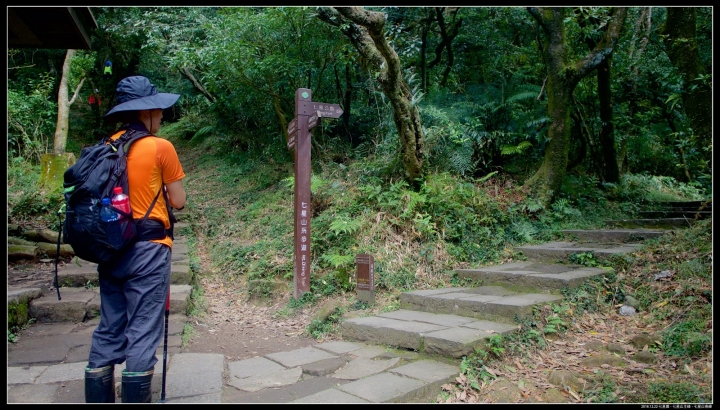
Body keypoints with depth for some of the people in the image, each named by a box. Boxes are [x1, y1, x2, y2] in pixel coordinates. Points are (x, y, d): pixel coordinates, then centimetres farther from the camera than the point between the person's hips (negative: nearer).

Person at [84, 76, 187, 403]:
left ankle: (98, 398, 22)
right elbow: (178, 201, -5)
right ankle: (135, 397, 7)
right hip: (147, 249, -6)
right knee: (142, 332, 1)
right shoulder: (160, 147, -8)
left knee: (108, 330, 14)